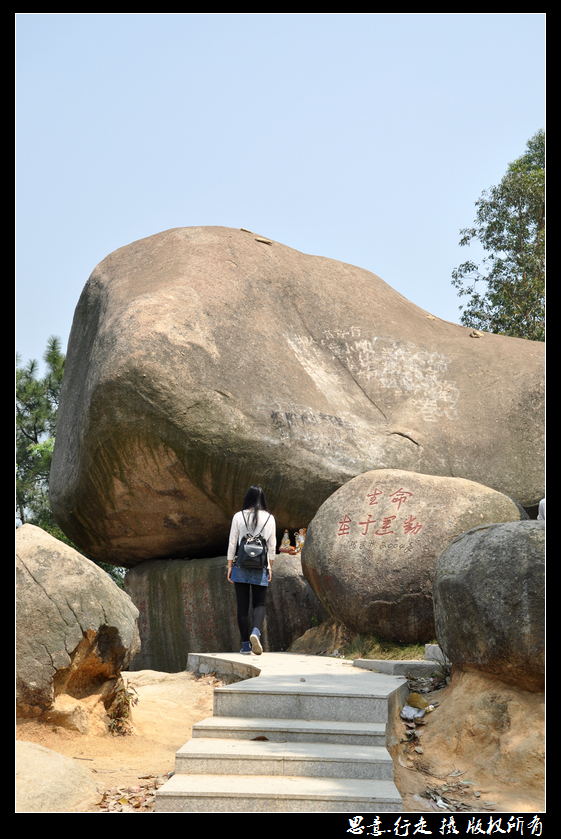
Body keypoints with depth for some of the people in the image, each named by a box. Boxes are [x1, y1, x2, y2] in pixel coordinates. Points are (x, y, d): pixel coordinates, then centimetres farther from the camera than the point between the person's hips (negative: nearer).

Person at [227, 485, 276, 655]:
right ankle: (256, 632, -20)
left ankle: (245, 644, 8)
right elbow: (272, 546, 5)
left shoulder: (238, 517, -1)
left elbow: (232, 543, 0)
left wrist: (230, 565, 7)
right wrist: (270, 568, 14)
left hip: (241, 565, 0)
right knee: (259, 604, 7)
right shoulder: (269, 518, 3)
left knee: (242, 605, 5)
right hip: (261, 567, 1)